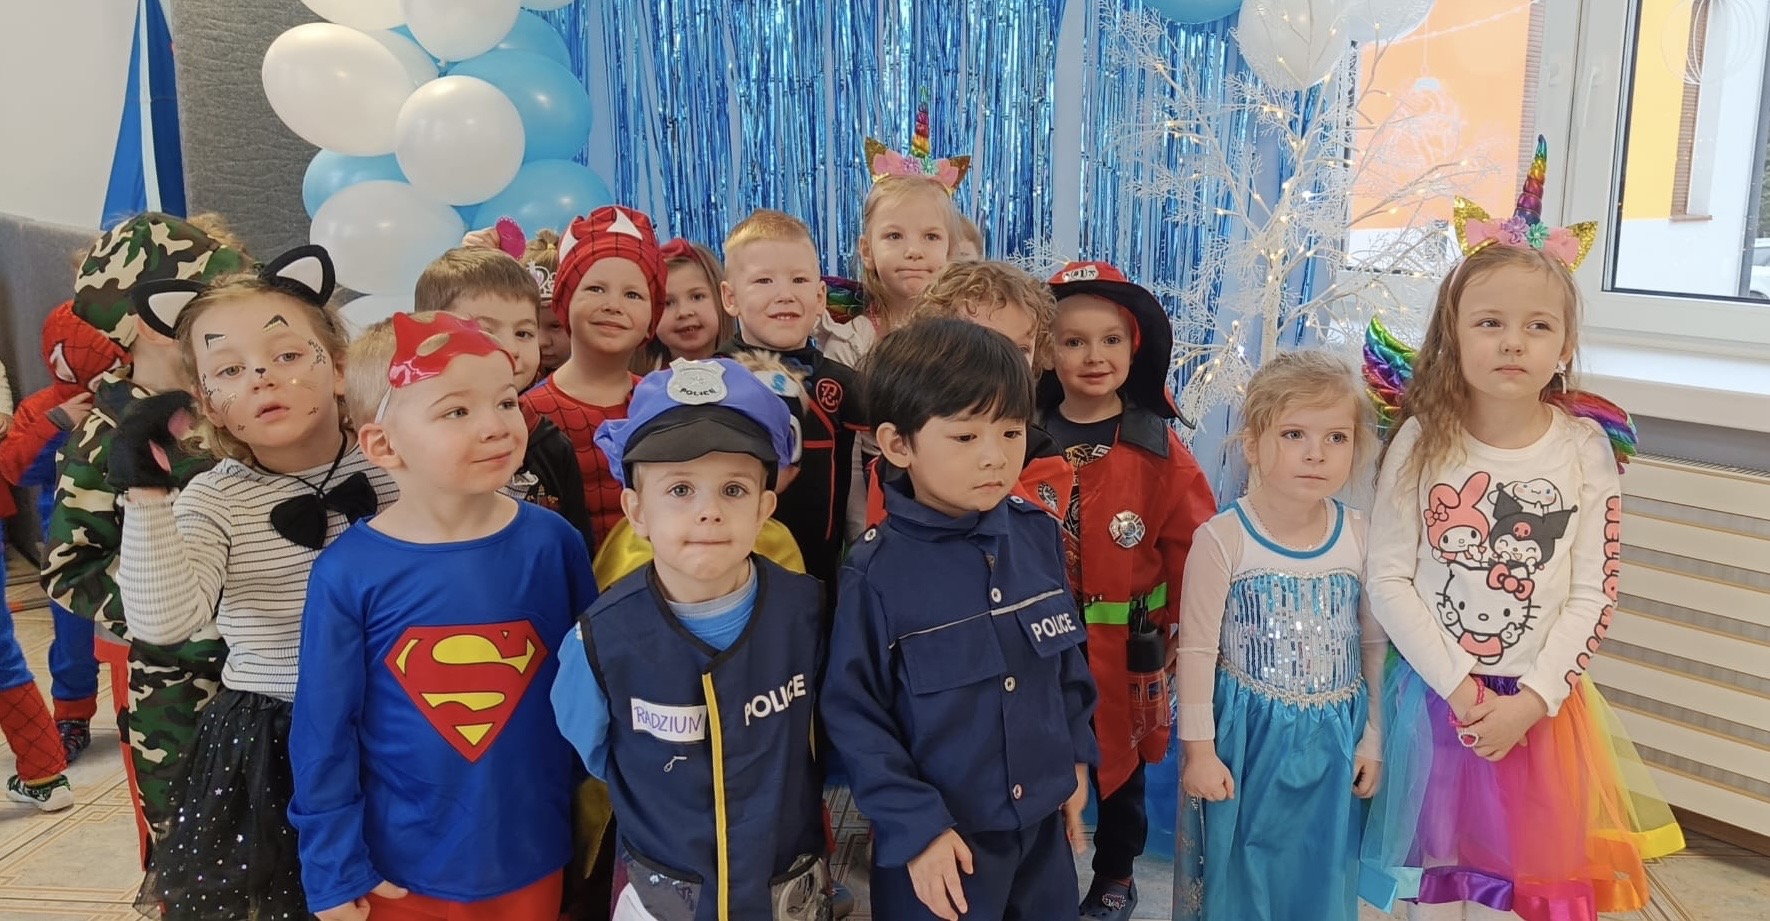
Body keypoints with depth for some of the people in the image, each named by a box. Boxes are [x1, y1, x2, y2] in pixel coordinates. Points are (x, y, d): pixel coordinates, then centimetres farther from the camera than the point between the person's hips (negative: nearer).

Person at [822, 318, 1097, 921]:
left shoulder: (1039, 535, -5)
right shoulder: (878, 573, -19)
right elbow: (855, 717, -14)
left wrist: (1076, 755, 12)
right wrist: (915, 828, -14)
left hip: (1045, 825, 5)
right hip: (940, 841, -4)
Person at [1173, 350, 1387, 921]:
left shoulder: (1361, 539, -4)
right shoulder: (1222, 540, -15)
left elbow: (1375, 647, 5)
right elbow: (1198, 650, -10)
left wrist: (1372, 740, 7)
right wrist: (1198, 749, -8)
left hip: (1334, 742, 3)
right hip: (1247, 741, -3)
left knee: (1321, 874, 17)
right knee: (1240, 875, 12)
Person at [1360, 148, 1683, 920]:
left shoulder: (1585, 449, -5)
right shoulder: (1424, 442, -8)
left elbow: (1592, 597, -5)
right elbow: (1387, 579, -10)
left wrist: (1529, 700, -14)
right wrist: (1458, 685, -15)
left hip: (1540, 704, 1)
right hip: (1435, 695, 0)